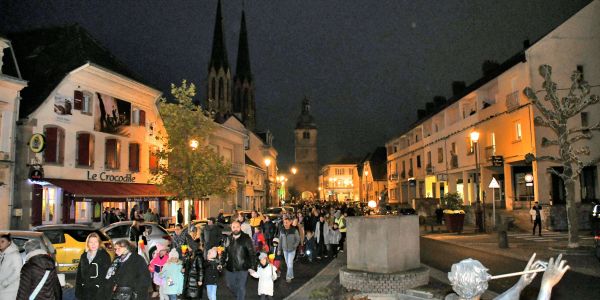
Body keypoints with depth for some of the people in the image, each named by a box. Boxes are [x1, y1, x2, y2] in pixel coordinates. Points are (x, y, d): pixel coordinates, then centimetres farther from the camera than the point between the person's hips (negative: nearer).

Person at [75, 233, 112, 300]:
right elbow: (79, 274, 12)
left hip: (99, 294, -5)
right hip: (85, 294, 5)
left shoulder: (104, 256, -5)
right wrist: (78, 291, 7)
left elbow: (107, 275, -8)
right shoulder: (84, 256, 9)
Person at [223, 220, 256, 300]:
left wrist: (252, 265, -12)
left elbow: (251, 252, -8)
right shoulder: (228, 239, 4)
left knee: (241, 287, 1)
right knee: (230, 285, 18)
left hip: (242, 268, -4)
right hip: (230, 268, 5)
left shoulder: (246, 238, -8)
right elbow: (225, 252, 11)